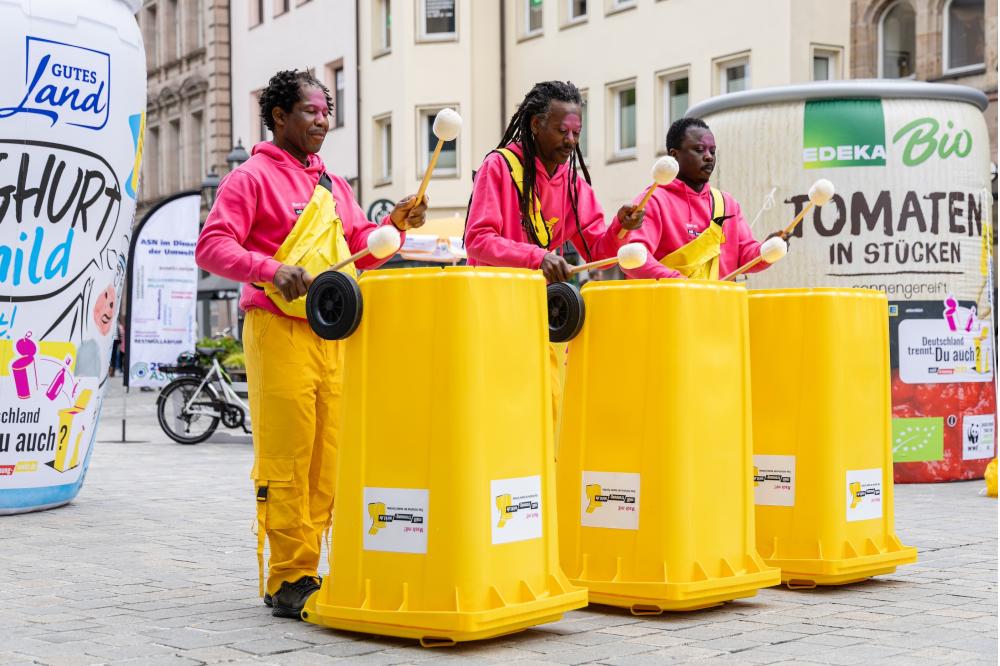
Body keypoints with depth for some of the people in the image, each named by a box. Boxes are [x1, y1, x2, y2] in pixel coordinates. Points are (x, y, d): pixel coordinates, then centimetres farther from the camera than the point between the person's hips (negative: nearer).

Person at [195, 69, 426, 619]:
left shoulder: (334, 187, 20)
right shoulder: (252, 177, -1)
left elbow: (361, 253, 20)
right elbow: (211, 246, -10)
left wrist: (395, 226, 1)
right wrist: (271, 269, -25)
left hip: (334, 332, 7)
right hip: (279, 331, -6)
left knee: (327, 456, 6)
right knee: (285, 457, -6)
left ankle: (309, 570, 14)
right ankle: (288, 581, 0)